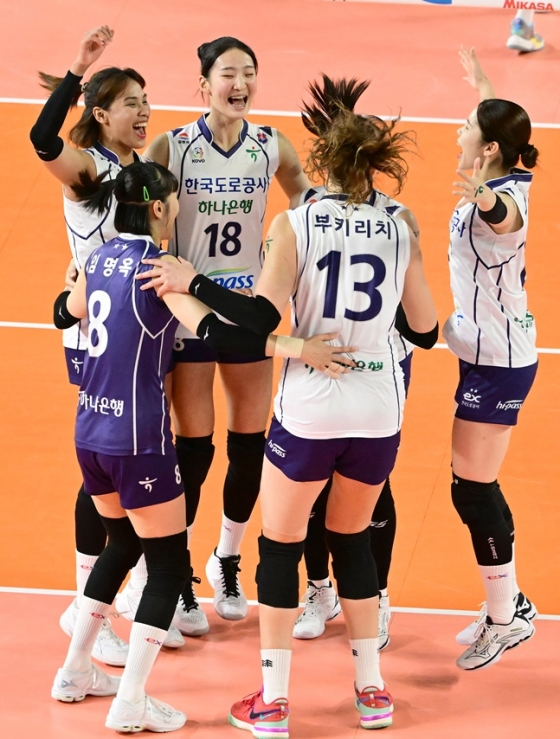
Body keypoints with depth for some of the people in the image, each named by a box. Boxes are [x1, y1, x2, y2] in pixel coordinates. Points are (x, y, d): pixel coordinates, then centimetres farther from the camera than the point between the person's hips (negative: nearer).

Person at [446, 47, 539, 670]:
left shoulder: (506, 197, -23)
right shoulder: (497, 185, 3)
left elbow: (503, 214, -51)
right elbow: (499, 126, 26)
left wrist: (481, 197, -73)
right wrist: (479, 82, 42)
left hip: (497, 361, -10)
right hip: (491, 354, 10)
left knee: (471, 487, -4)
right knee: (477, 485, 16)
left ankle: (506, 616, 7)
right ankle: (506, 605, 26)